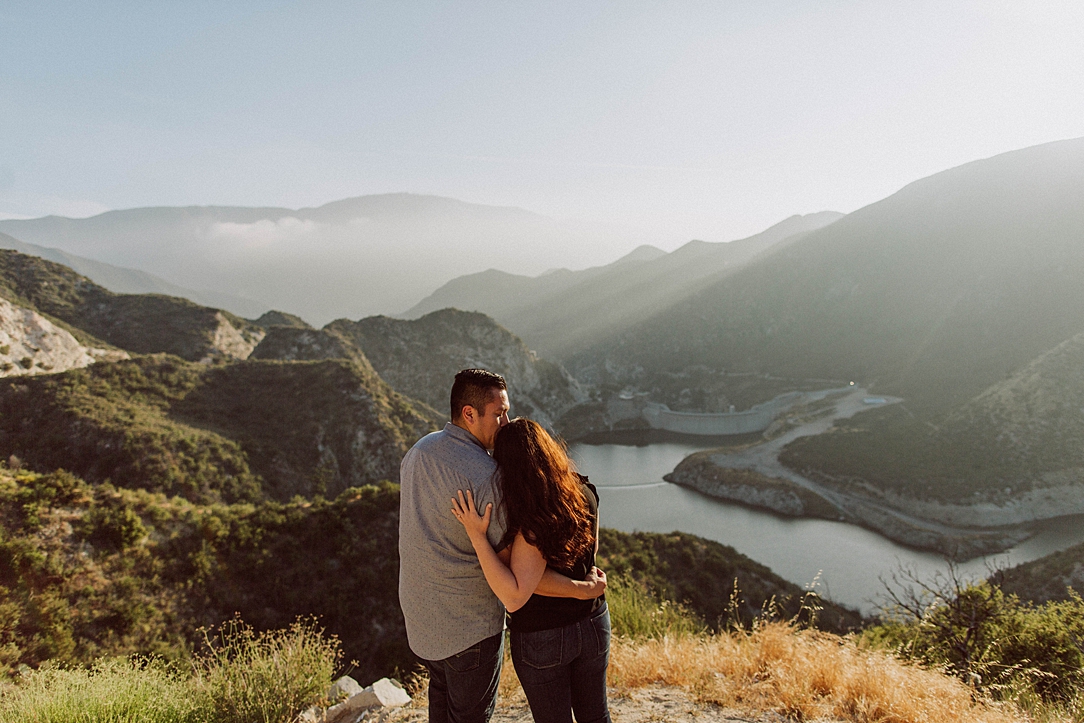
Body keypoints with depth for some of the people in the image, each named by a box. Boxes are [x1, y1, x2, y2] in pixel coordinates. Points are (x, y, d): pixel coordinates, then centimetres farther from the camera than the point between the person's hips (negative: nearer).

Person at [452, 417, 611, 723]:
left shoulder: (534, 522, -30)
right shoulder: (585, 494, -10)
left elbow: (514, 598, -32)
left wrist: (477, 535, -33)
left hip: (542, 638, -6)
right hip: (593, 625, 6)